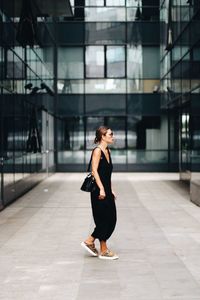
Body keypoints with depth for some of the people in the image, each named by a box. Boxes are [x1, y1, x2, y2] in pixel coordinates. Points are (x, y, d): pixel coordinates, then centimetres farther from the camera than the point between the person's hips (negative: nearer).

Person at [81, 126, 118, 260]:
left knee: (111, 220, 10)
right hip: (99, 190, -9)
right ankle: (104, 251, 12)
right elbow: (94, 171, -18)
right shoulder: (97, 150, -12)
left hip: (107, 191, 9)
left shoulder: (108, 151, 14)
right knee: (103, 220, 0)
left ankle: (89, 241, 21)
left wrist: (111, 190, 18)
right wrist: (101, 189, -22)